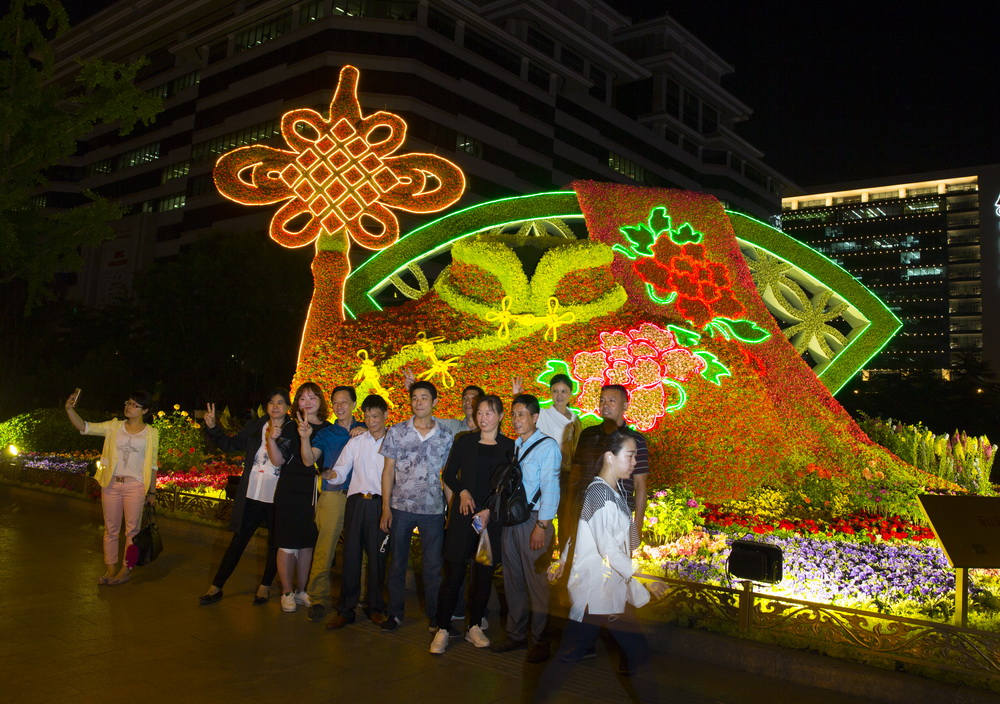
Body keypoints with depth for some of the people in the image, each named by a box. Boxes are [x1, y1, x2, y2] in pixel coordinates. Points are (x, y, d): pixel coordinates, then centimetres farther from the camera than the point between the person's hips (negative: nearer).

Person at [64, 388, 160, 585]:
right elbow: (84, 427, -1)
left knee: (132, 529, 1)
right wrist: (70, 409, -18)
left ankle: (127, 569, 14)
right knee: (111, 528, 9)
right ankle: (110, 568, 21)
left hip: (135, 485, -2)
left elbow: (152, 465, 4)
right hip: (111, 484, 3)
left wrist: (152, 491, 4)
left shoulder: (151, 433, 2)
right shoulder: (114, 427, 6)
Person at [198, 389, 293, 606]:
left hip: (276, 498, -2)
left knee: (274, 543, 12)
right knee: (238, 541, 9)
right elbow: (230, 444, 12)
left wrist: (274, 438, -29)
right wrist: (212, 427, 0)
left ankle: (265, 586, 30)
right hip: (251, 496, 2)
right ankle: (216, 587, 20)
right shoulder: (256, 426, 5)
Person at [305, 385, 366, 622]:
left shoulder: (365, 431, 14)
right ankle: (318, 598, 1)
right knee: (325, 546, -7)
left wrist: (366, 434, -6)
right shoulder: (325, 434, 11)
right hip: (333, 496, -1)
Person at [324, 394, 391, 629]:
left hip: (380, 503, -2)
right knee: (351, 554, 2)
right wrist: (329, 474, -16)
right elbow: (341, 471, 5)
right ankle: (346, 609, 11)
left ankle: (375, 607, 17)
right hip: (356, 501, 2)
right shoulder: (356, 442, 11)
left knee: (377, 555, 3)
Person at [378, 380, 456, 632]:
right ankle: (395, 613, 23)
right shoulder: (396, 432, 2)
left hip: (433, 509, 0)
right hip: (400, 507, 0)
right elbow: (388, 471, 4)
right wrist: (385, 507, -2)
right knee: (397, 562, 9)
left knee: (433, 566, 5)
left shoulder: (446, 436, 2)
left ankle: (435, 616, 20)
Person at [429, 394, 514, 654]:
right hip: (463, 515, 0)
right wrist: (462, 491, -9)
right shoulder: (464, 441, 5)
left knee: (484, 573, 7)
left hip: (492, 518, 1)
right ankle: (443, 629, 8)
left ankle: (475, 627, 21)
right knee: (454, 573, -2)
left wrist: (490, 511, -9)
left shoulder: (509, 446, 3)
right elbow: (448, 474, 9)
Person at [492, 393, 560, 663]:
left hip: (534, 520, -7)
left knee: (536, 582, -1)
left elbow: (550, 488, -12)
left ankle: (540, 641, 10)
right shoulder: (513, 446, 14)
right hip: (510, 520, 7)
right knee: (512, 580, 13)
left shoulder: (547, 446, -7)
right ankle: (516, 635, 25)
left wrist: (542, 525, -17)